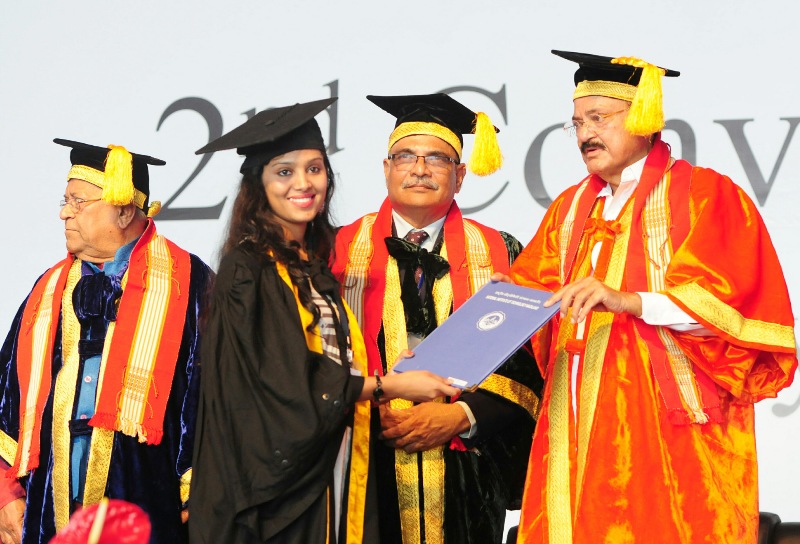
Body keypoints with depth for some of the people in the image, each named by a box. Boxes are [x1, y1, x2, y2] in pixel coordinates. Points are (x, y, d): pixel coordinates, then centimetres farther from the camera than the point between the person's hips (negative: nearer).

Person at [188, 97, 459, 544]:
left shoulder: (315, 267, 13)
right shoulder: (249, 268, -11)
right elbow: (288, 386, -17)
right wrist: (390, 386, -10)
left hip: (333, 472, 7)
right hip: (279, 484, -7)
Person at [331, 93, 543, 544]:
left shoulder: (499, 254, 7)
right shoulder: (342, 251, 6)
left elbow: (527, 362, 3)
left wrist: (462, 417, -11)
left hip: (466, 477, 1)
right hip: (367, 473, 0)